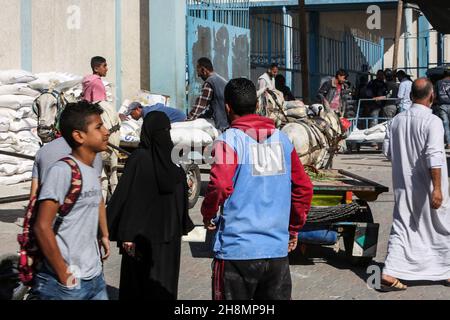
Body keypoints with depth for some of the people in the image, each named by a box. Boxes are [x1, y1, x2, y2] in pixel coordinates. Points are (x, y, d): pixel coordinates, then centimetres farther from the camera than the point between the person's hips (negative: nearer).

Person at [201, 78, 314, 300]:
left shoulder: (229, 140, -8)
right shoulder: (282, 139, 8)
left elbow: (220, 186, -21)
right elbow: (304, 188, 9)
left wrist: (208, 216, -2)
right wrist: (294, 228, 20)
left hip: (237, 250, -4)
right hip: (278, 250, 5)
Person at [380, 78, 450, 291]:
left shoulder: (397, 119, 1)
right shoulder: (432, 121, -17)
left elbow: (388, 150, 9)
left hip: (403, 185, 5)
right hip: (426, 187, -5)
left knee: (401, 228, 8)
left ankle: (390, 274, -3)